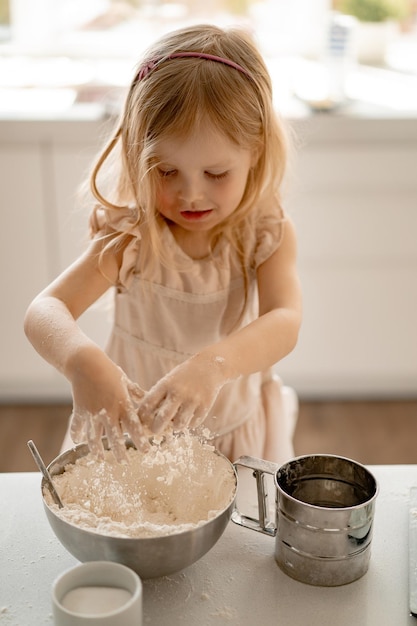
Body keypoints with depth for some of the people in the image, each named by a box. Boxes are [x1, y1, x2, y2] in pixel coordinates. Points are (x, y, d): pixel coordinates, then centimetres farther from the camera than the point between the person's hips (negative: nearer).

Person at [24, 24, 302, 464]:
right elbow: (44, 312, -26)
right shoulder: (131, 235, -17)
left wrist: (213, 365, -52)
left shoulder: (268, 233, -15)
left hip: (235, 435, 1)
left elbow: (285, 322, -31)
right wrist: (82, 361, -50)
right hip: (135, 433, -1)